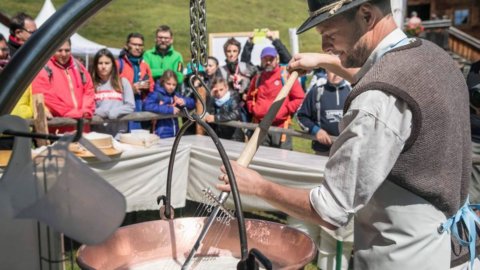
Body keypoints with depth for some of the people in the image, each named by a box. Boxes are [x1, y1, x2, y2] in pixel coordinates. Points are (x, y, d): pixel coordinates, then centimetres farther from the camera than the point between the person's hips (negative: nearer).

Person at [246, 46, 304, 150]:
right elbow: (249, 98, 26)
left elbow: (299, 98, -2)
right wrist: (253, 109, 8)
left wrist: (285, 110, -9)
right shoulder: (257, 78, 13)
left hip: (281, 127, -4)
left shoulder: (286, 76, -1)